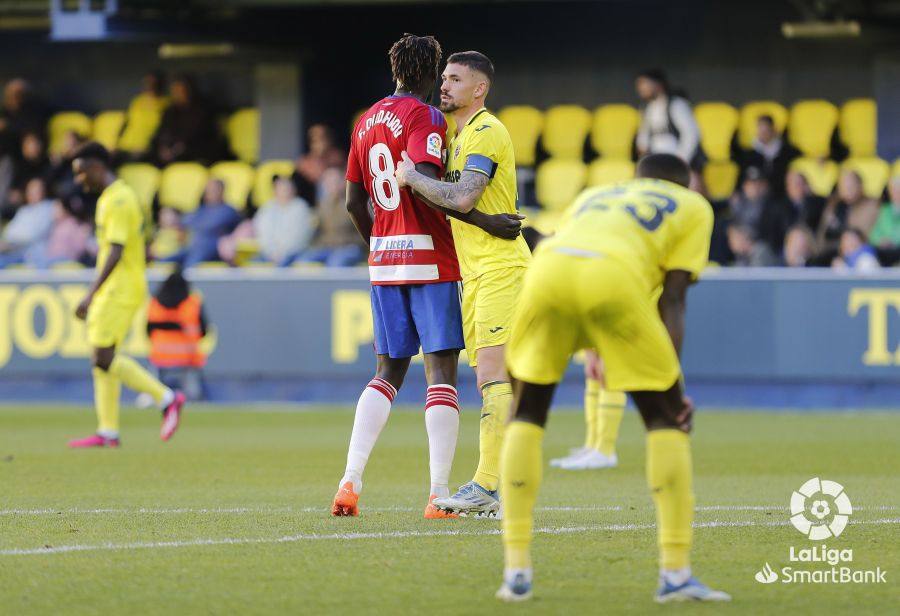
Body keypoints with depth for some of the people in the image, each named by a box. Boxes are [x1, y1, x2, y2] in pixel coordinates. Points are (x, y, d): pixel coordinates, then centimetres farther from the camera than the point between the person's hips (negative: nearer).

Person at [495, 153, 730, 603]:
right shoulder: (693, 207, 30)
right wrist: (672, 386, 11)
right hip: (614, 275, -3)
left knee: (526, 413, 21)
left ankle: (516, 571, 16)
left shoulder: (593, 197, 41)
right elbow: (672, 298, 16)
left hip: (547, 265, 3)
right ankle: (675, 574, 7)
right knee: (665, 418, 13)